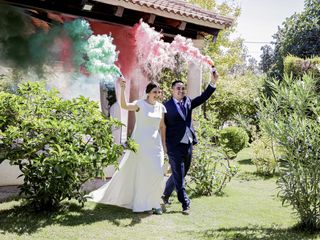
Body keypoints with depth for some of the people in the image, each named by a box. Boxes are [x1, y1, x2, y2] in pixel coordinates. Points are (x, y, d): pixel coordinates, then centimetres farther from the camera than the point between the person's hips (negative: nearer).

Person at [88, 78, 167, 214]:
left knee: (157, 174, -1)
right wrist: (122, 89, -37)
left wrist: (163, 144, 14)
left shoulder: (161, 107, 8)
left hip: (156, 145, 4)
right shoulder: (140, 104, -7)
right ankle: (142, 204, 14)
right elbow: (124, 105, -26)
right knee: (140, 173, 1)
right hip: (141, 144, -4)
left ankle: (154, 204, 12)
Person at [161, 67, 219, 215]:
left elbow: (203, 97, -1)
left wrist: (213, 82, -13)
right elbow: (163, 127, -3)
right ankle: (185, 204, 3)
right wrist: (164, 146, -7)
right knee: (179, 177, -3)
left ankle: (166, 195, 36)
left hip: (188, 145, 6)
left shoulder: (188, 102, 11)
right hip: (175, 146, -6)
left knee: (180, 174, 17)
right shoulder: (167, 106, -4)